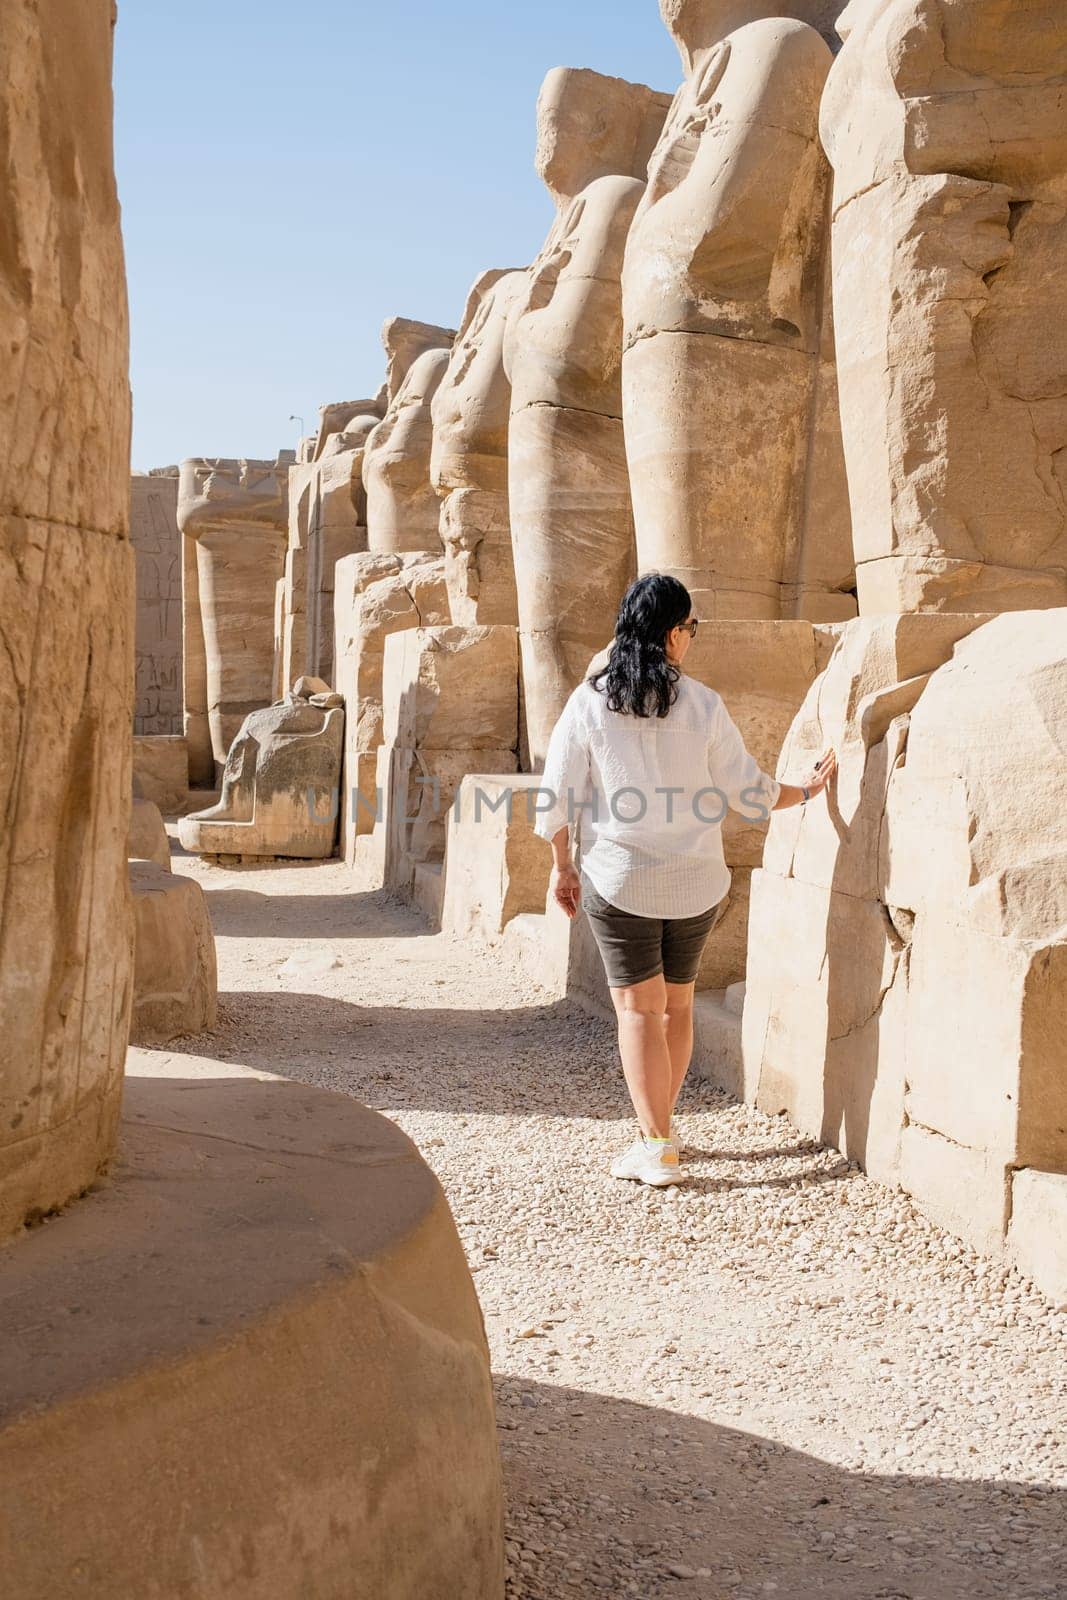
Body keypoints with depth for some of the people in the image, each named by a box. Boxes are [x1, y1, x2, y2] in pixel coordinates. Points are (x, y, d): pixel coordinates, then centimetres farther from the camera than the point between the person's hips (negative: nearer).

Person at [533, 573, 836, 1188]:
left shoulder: (589, 702, -6)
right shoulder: (703, 705, -6)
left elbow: (557, 796, -3)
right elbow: (748, 791, 0)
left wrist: (564, 866, 10)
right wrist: (809, 789, 17)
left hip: (620, 879, -1)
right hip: (697, 882, 2)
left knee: (638, 1009, 4)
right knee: (679, 1004, 18)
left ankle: (657, 1148, 1)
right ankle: (660, 1125, 29)